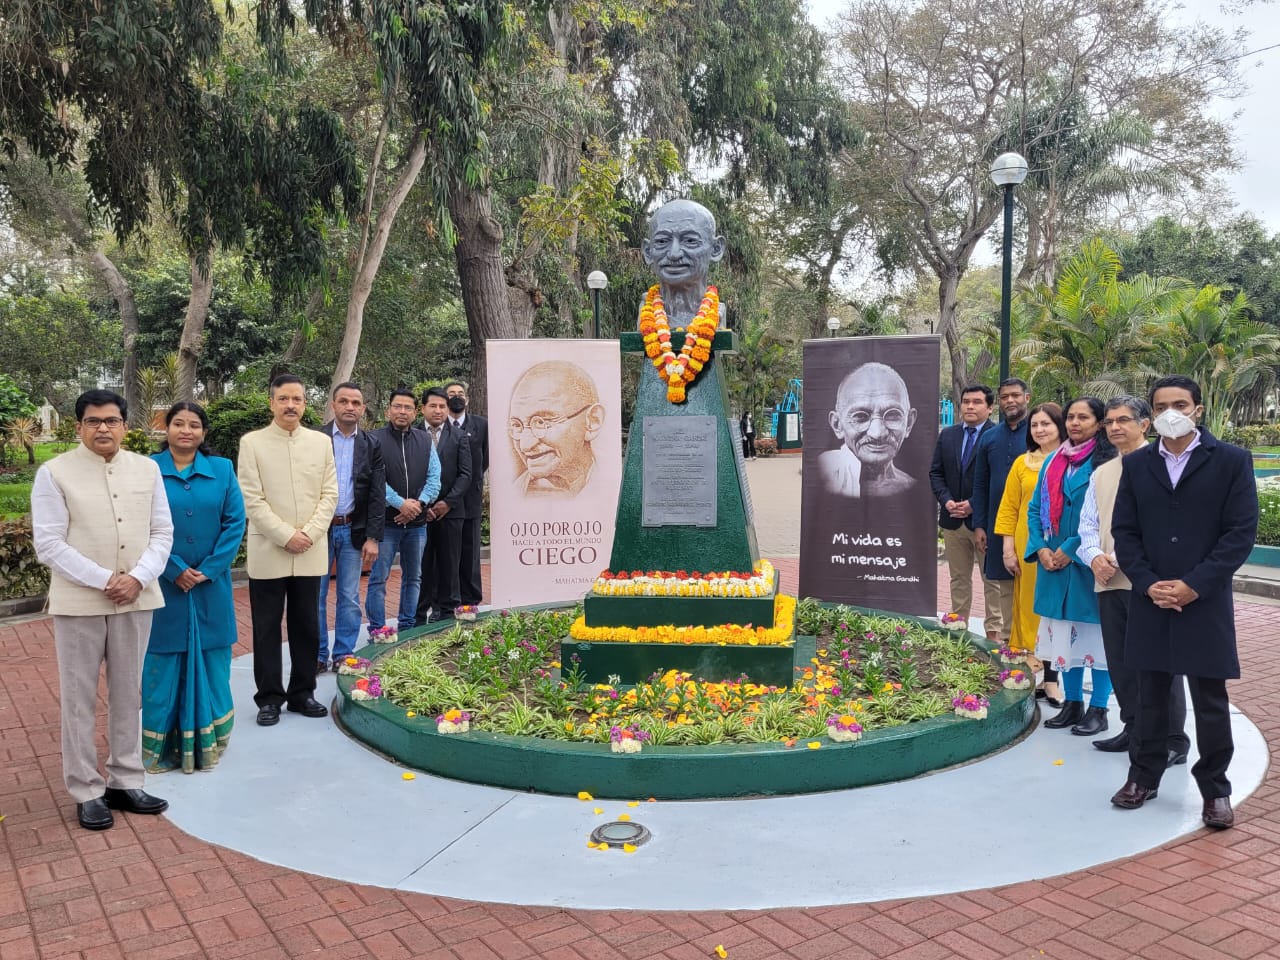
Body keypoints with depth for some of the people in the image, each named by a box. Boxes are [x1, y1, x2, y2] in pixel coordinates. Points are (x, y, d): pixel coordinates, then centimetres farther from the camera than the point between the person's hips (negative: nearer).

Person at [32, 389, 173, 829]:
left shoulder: (147, 469, 4)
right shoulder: (54, 473, -5)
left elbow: (162, 532, 4)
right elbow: (49, 544, -9)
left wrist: (138, 578, -11)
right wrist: (103, 580, -16)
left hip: (136, 599, 3)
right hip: (78, 602, -3)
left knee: (128, 693, 12)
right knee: (79, 698, 5)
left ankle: (125, 781, 24)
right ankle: (86, 791, 18)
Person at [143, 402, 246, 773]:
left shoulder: (222, 469, 3)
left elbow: (235, 522, -1)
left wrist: (208, 570, -9)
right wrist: (176, 570, -13)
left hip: (211, 585, 2)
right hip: (165, 585, -2)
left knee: (210, 663, 8)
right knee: (164, 665, 4)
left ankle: (206, 744, 21)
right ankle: (162, 748, 16)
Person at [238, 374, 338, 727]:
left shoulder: (322, 442, 7)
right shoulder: (252, 442, -1)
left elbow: (329, 494, 4)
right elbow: (252, 499, -6)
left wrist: (308, 533, -9)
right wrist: (285, 536, -13)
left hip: (310, 552, 2)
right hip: (267, 552, -2)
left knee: (307, 626, 8)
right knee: (267, 628, 4)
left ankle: (302, 693, 20)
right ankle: (270, 698, 14)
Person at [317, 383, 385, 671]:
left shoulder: (372, 446, 4)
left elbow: (377, 495, 2)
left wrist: (373, 537, -4)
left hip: (354, 530, 1)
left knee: (349, 598, 7)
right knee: (315, 596, 5)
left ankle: (344, 655, 16)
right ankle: (318, 656, 15)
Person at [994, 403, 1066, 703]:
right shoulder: (1022, 463, 8)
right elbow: (1008, 508, 8)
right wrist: (1008, 548, 1)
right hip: (1028, 546, 2)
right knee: (1030, 605, 5)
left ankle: (1052, 677, 9)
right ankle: (1032, 674, 14)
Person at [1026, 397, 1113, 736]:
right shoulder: (1053, 462, 10)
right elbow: (1035, 508, 11)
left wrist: (1071, 549, -15)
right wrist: (1041, 548, -3)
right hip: (1054, 562, 6)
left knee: (1095, 632, 2)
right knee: (1064, 632, 10)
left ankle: (1098, 709, 12)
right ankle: (1072, 703, 20)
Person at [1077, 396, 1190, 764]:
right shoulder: (1100, 474, 16)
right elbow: (1088, 523, 17)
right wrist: (1095, 556, -2)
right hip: (1108, 582, 7)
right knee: (1119, 660, 14)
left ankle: (1173, 740, 10)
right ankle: (1134, 727, 27)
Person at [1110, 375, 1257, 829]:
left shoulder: (1231, 460, -2)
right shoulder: (1136, 464, 6)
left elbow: (1241, 532, -7)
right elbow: (1123, 531, 5)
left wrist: (1194, 585, -14)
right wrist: (1148, 584, -9)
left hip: (1205, 602, -2)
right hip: (1150, 600, 3)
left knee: (1211, 701, 6)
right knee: (1150, 695, 12)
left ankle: (1215, 789, 20)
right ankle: (1144, 776, 26)